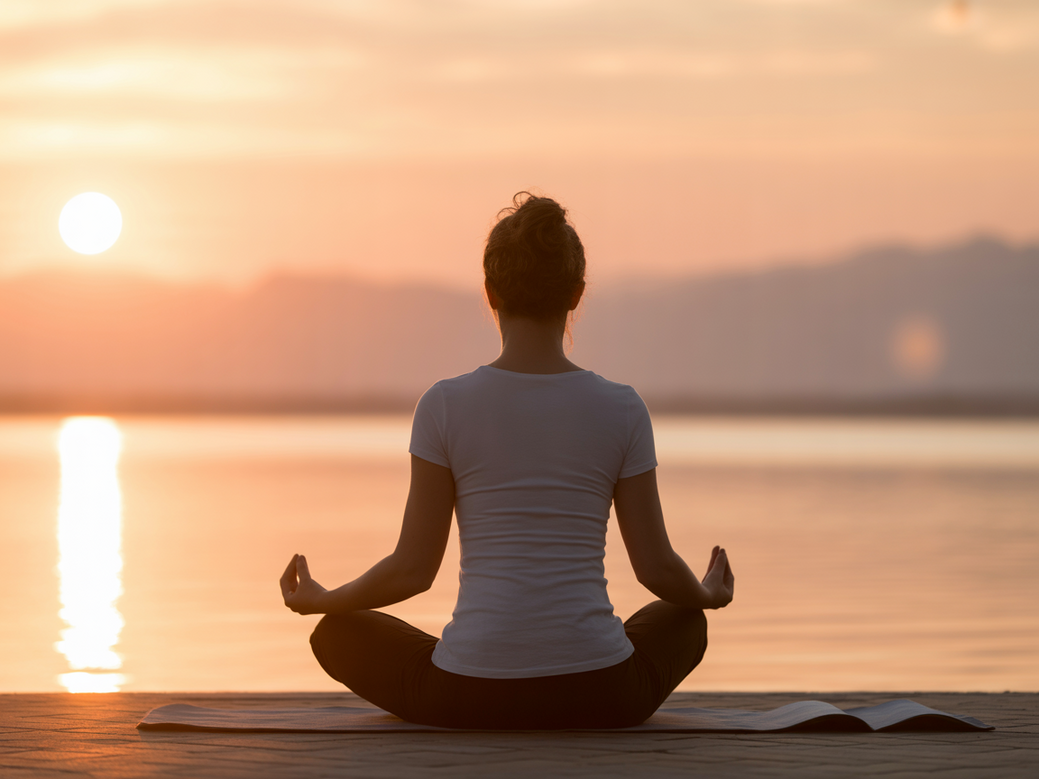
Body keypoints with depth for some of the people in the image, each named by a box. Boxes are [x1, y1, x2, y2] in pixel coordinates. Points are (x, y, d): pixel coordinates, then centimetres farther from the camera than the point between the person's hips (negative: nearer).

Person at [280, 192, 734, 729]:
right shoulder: (621, 409, -2)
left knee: (338, 634, 28)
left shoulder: (445, 405, -5)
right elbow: (656, 568, 3)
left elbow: (414, 568, -2)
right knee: (683, 620, 35)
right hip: (597, 695, 2)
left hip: (467, 697, -2)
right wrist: (707, 595, 27)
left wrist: (322, 601, 18)